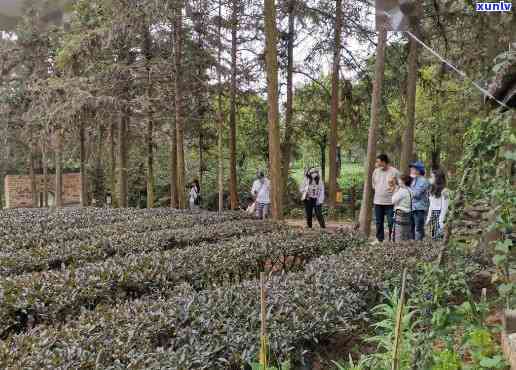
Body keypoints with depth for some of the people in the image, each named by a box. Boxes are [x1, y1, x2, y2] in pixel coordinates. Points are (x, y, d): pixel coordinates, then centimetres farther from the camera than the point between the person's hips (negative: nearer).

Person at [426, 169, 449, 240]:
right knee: (433, 237, 8)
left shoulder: (444, 191, -12)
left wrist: (441, 221, -17)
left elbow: (444, 207, -14)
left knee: (439, 237, -7)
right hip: (433, 214, 8)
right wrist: (428, 217, 14)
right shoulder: (432, 190, 13)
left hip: (440, 215, -8)